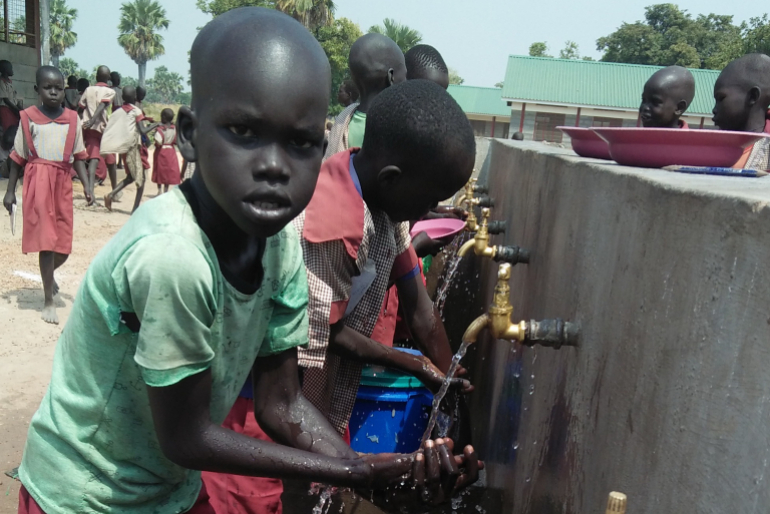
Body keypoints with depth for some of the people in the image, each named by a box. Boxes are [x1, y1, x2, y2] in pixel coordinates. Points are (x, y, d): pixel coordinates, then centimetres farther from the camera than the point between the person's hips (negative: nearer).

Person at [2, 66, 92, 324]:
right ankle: (49, 301, 6)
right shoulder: (28, 117, -1)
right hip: (38, 182, -3)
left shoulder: (72, 119, 5)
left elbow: (78, 156, 8)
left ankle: (49, 274, 41)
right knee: (46, 241, -3)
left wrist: (86, 185, -3)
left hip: (62, 183, 3)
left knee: (64, 245, 7)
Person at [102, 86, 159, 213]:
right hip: (133, 147, -6)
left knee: (131, 176, 20)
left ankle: (111, 194, -1)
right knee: (141, 178, 4)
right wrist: (154, 125, -3)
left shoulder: (119, 111, 8)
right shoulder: (136, 111, -8)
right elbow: (143, 131, -17)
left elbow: (109, 130, 3)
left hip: (123, 147, 6)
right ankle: (136, 209, 0)